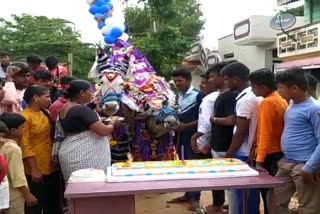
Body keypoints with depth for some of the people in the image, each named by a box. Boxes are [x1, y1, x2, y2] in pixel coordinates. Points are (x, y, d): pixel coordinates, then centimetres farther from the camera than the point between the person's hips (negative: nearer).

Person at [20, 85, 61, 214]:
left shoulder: (46, 113, 9)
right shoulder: (24, 117, -15)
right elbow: (25, 145, -18)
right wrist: (34, 169, -19)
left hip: (52, 167, 7)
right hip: (36, 170, -7)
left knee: (54, 203, 17)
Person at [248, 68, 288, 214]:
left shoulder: (267, 102, -16)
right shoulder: (281, 100, 8)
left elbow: (265, 133, -21)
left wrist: (259, 160, -22)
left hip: (271, 155, -8)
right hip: (281, 152, 8)